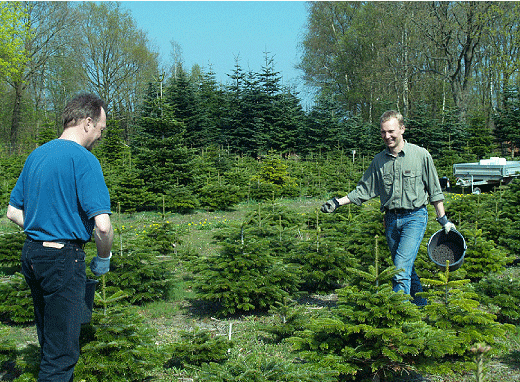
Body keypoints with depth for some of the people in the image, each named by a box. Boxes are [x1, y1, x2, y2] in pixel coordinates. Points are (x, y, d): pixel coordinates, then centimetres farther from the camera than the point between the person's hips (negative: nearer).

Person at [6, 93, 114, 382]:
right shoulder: (83, 159, -14)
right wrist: (103, 258, -5)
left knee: (49, 341, 21)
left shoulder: (36, 155, 11)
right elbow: (102, 225, -21)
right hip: (62, 259, -8)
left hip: (31, 253, 9)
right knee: (62, 351, -1)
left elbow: (13, 211, 18)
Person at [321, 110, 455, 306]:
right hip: (391, 219, 5)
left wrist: (443, 219, 4)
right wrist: (338, 202, 2)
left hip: (414, 217, -4)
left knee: (401, 269, -16)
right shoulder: (379, 160, 6)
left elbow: (434, 190, 3)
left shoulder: (421, 155, -3)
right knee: (406, 269, 12)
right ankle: (422, 306, 28)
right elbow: (364, 190, 12)